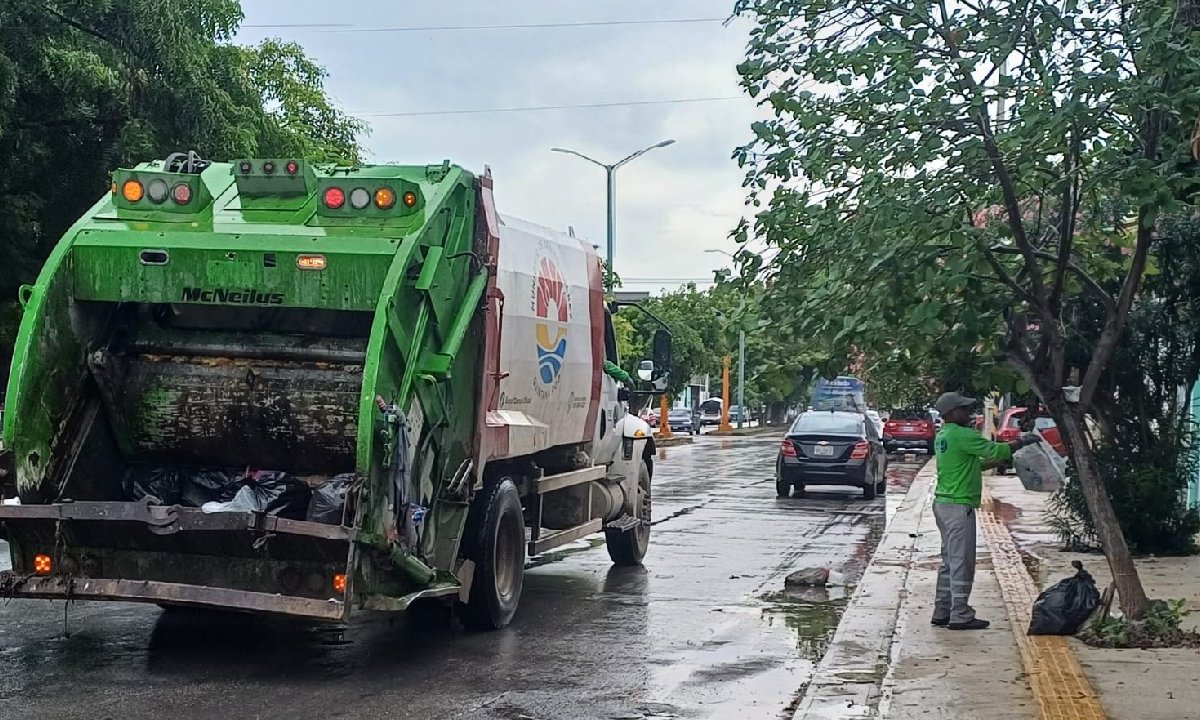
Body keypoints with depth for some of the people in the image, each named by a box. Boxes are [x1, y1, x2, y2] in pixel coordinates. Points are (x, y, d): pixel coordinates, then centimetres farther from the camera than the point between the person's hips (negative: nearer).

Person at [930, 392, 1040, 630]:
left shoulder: (943, 436, 14)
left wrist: (1001, 459, 18)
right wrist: (1022, 442, -1)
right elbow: (995, 451, -15)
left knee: (949, 562, 14)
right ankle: (960, 615, -1)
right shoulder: (963, 435, -16)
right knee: (962, 563, -4)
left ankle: (942, 612, 17)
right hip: (959, 506, -10)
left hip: (943, 503, 10)